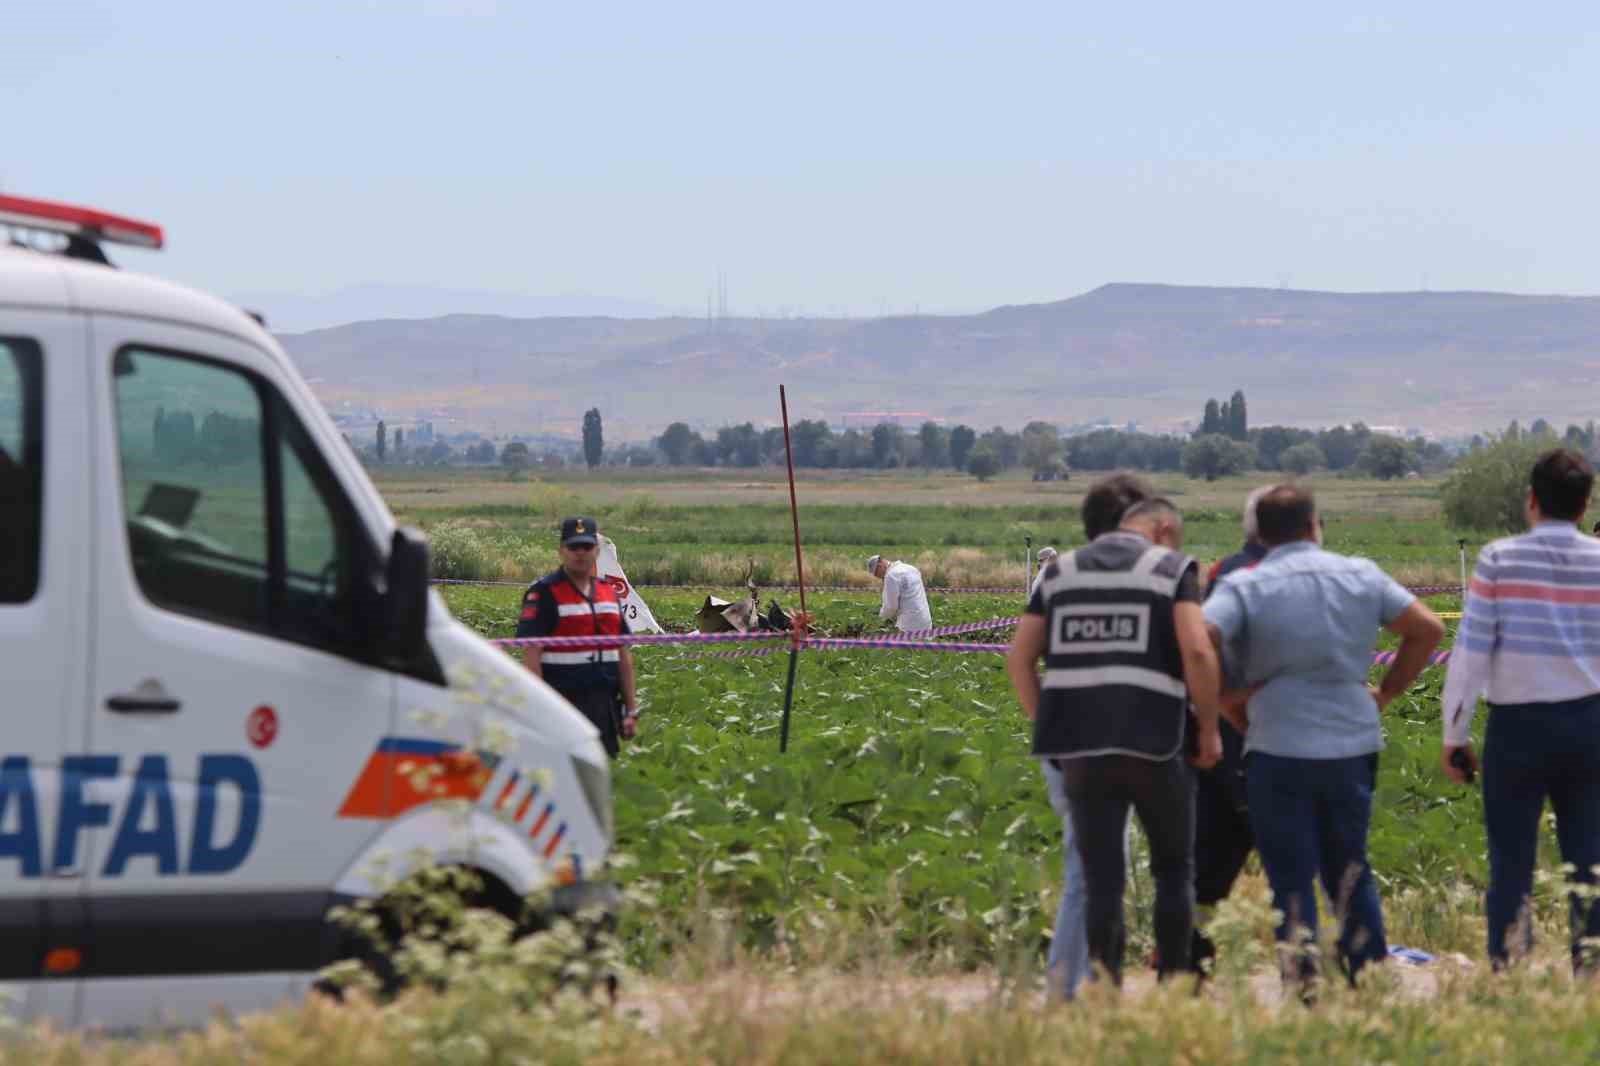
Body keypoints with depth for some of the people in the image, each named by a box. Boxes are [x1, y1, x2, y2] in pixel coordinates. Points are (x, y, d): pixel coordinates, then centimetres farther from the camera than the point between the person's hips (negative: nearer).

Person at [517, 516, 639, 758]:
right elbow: (530, 655, -12)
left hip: (605, 708, 6)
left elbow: (623, 655, 18)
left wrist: (631, 710, 13)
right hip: (564, 707, -6)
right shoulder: (543, 594, -5)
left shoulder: (609, 593, 15)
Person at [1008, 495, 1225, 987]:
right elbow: (1198, 652, -12)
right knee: (1173, 870, 14)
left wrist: (1045, 726, 15)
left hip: (1081, 746, 3)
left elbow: (1019, 657, 9)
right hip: (1152, 743, -3)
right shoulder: (1172, 569, 2)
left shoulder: (1062, 571, 15)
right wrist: (1209, 729, -2)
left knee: (1102, 880, 6)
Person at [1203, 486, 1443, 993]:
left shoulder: (1244, 587, -5)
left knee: (1291, 879, 3)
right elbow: (1428, 629, 8)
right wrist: (1387, 691, 14)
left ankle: (1302, 985, -1)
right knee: (1349, 870, 17)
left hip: (1278, 750, -3)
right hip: (1353, 746, 3)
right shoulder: (1362, 576, 5)